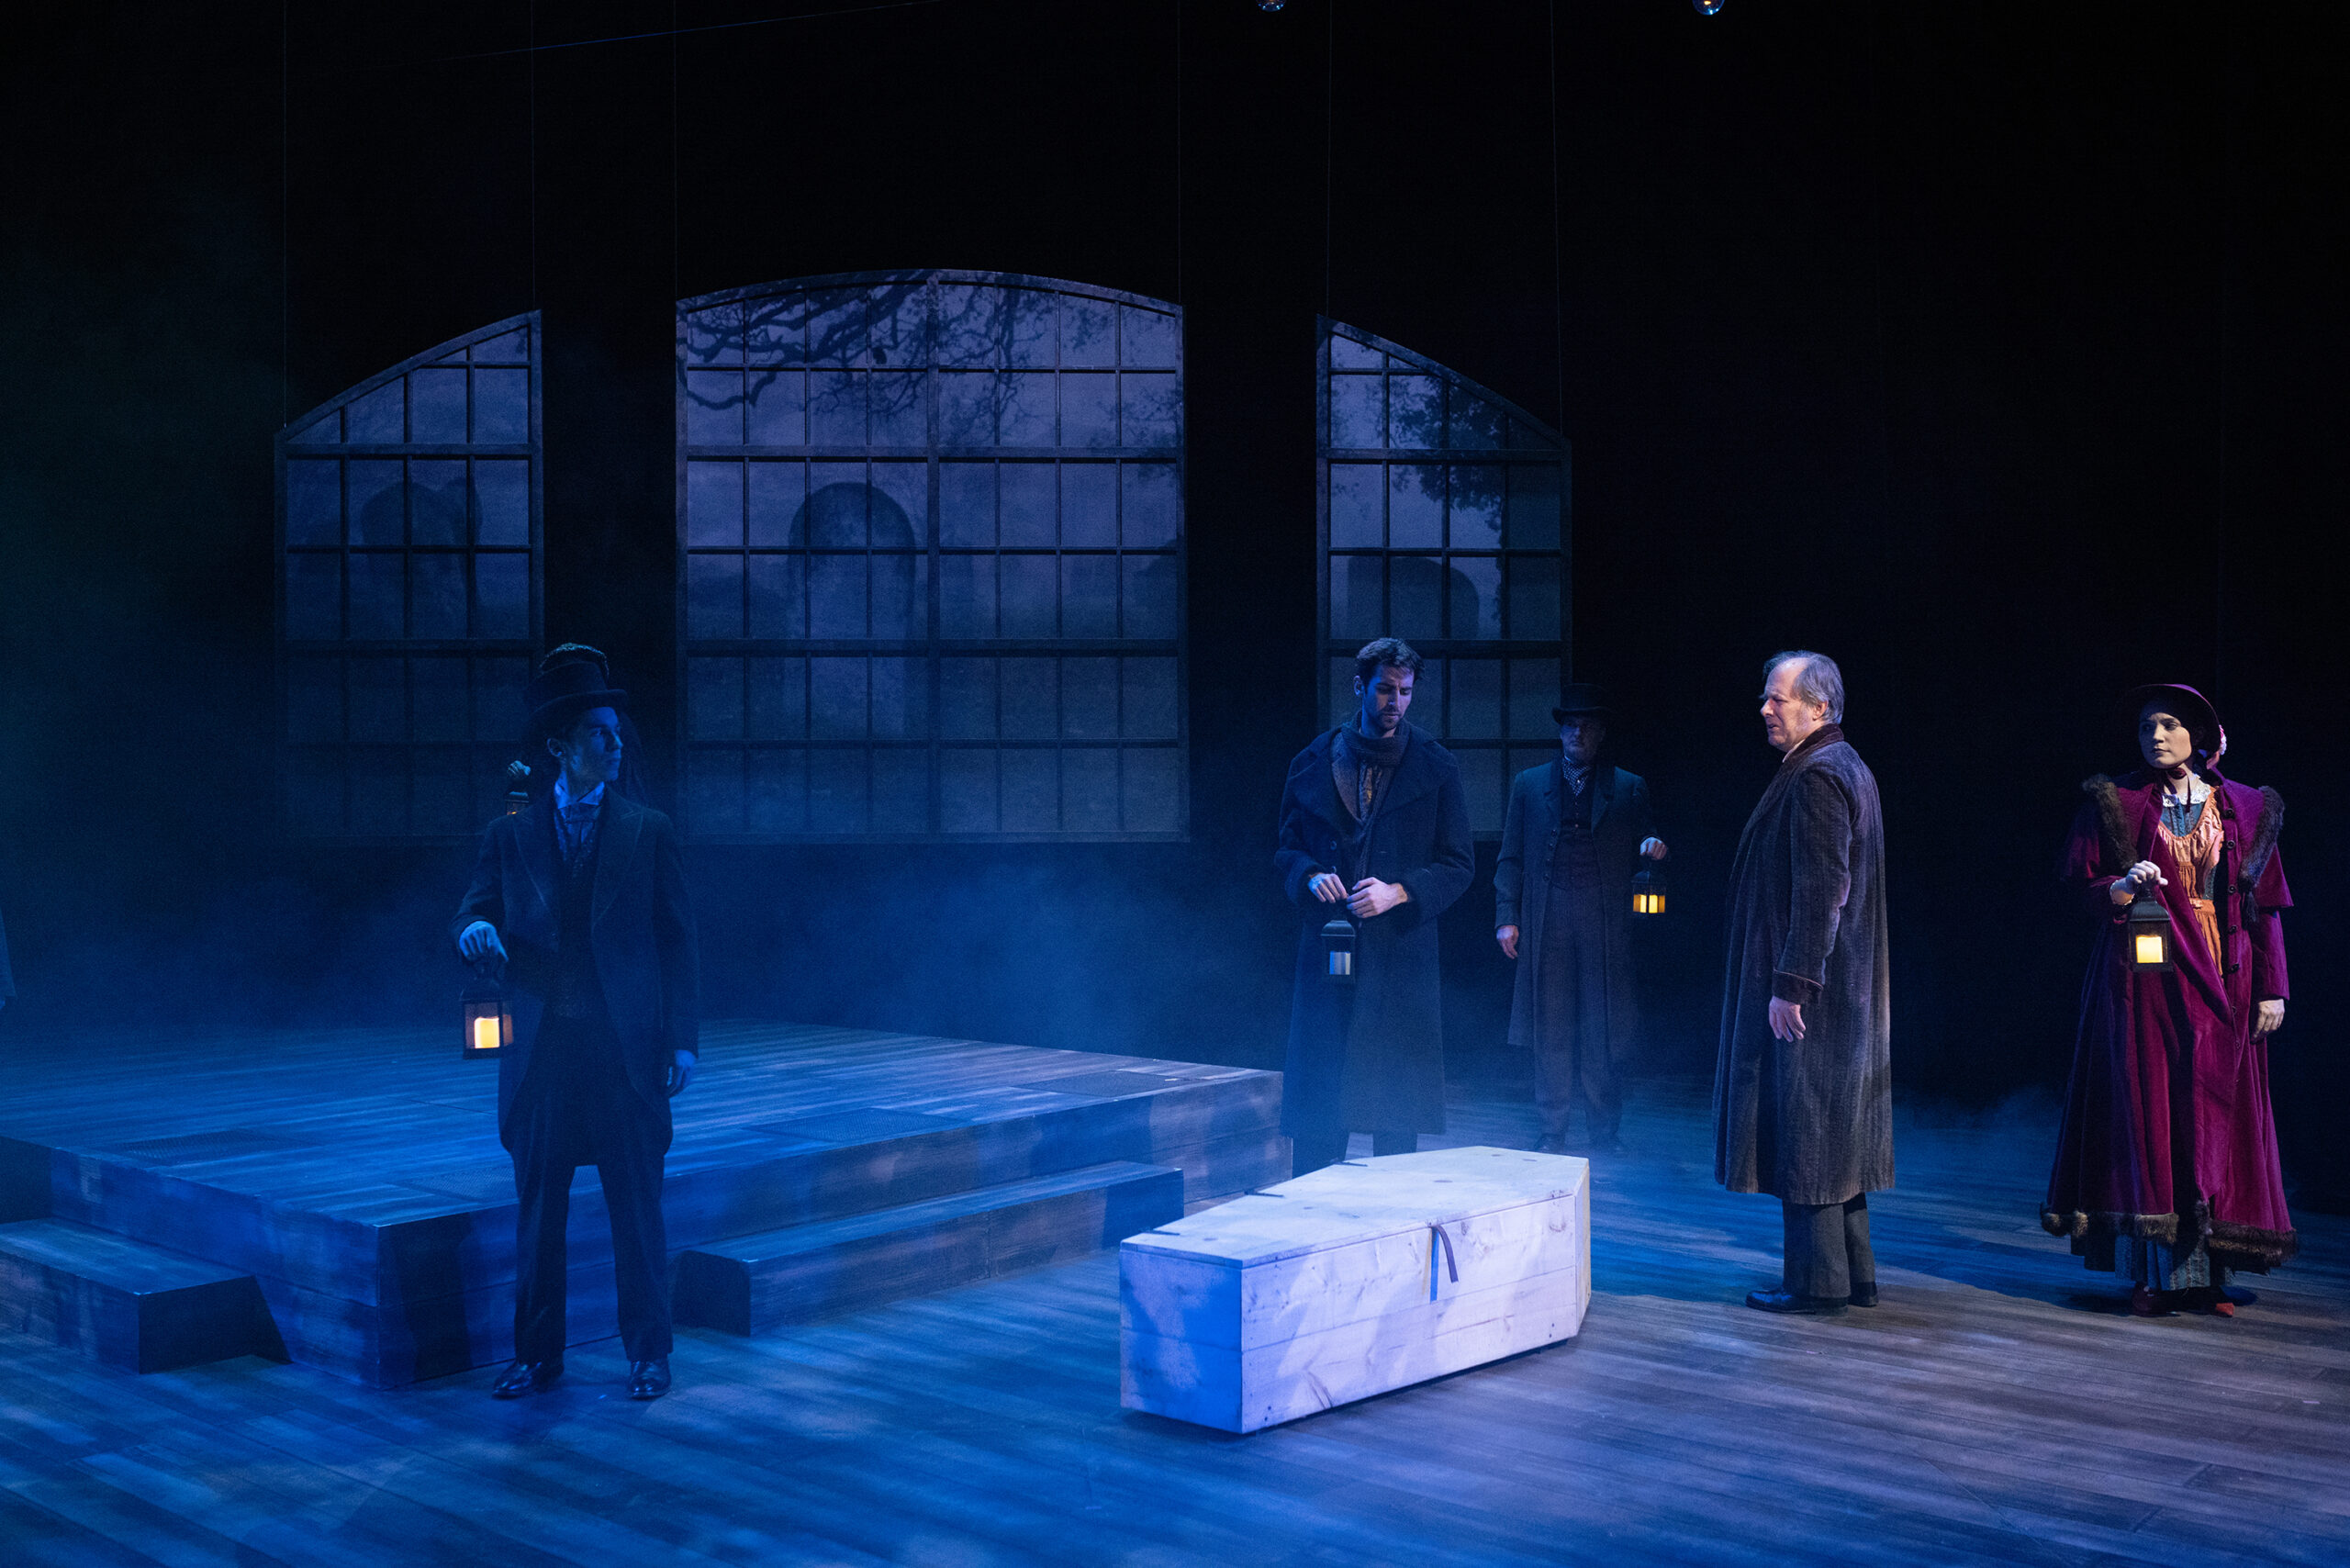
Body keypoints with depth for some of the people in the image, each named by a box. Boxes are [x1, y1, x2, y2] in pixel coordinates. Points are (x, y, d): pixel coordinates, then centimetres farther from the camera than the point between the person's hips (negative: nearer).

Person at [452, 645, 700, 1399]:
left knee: (638, 1209, 3)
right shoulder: (511, 834, 7)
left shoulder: (647, 832, 4)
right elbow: (473, 914, 5)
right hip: (543, 1046, 1)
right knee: (537, 1209, 8)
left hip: (627, 1048, -1)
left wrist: (682, 1039, -2)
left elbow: (676, 940, 4)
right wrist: (474, 929, -20)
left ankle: (648, 1353, 15)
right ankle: (536, 1354, 20)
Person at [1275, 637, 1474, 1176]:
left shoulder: (1435, 767, 4)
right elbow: (1288, 848, 13)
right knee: (1318, 1100, 1)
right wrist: (1311, 877, -9)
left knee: (1398, 1108, 2)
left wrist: (1399, 892, -13)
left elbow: (1458, 865, 4)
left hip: (1402, 954, -1)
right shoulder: (1313, 762, 8)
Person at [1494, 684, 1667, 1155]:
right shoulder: (1529, 785, 14)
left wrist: (1652, 846, -14)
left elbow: (1643, 849, 10)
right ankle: (1552, 1130, 8)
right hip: (1547, 923, 1)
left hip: (1605, 923, -1)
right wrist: (1507, 918, 2)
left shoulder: (1629, 789, 11)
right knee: (1550, 1029, 1)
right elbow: (1510, 859, 11)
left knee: (1602, 1030, 1)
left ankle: (1605, 1129, 10)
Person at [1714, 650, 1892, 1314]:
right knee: (1833, 1130, 14)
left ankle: (1817, 1281, 2)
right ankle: (1854, 1275, 19)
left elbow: (1821, 892, -23)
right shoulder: (1848, 768, 15)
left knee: (1803, 1130, -4)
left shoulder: (1816, 778, -17)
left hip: (1807, 990, -10)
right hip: (1845, 987, 10)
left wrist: (1791, 984, -24)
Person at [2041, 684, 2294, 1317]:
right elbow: (2081, 885, 2)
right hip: (2146, 977, -2)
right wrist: (2121, 889, -20)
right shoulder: (2115, 802, 2)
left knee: (2217, 1112, 2)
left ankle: (2208, 1269, 8)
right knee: (2147, 1107, -4)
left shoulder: (2246, 808, 7)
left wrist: (2271, 988, 1)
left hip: (2223, 979, 2)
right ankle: (2152, 1271, 0)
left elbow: (2265, 904, 6)